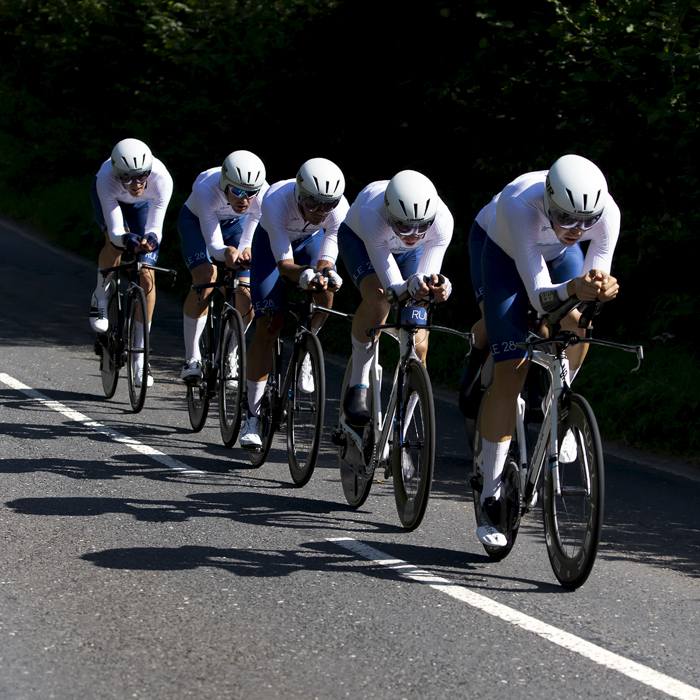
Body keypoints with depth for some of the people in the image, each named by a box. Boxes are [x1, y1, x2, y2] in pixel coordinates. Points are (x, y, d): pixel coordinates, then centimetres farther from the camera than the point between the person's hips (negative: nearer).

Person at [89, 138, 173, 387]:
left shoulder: (162, 179, -40)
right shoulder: (106, 179, -42)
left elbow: (155, 228, -35)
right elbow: (115, 232, -41)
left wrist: (151, 240, -58)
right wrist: (127, 239, -62)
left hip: (142, 204, 1)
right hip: (108, 197, -1)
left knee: (147, 276, -8)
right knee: (116, 241, -34)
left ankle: (140, 356, 0)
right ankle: (101, 298, -3)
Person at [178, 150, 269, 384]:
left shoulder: (263, 195, -34)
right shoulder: (205, 190, -40)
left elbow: (248, 242, -30)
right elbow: (214, 245, -39)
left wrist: (246, 253, -53)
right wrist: (228, 253, -61)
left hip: (236, 223, 2)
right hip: (196, 221, -2)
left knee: (246, 294, -13)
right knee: (206, 277, -29)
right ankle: (192, 358, -18)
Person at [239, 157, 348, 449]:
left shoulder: (340, 209, -33)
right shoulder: (276, 201, -40)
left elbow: (326, 260, -33)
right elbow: (284, 262, -40)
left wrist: (328, 275, -56)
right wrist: (305, 275, -61)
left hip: (310, 240, 2)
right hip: (272, 242, -2)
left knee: (324, 292, -31)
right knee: (268, 327, -11)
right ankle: (252, 416, -4)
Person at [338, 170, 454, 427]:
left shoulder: (442, 220, -39)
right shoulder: (371, 214, -45)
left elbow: (428, 274, -35)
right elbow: (394, 288, -43)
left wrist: (437, 285, -58)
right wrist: (412, 286, -65)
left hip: (410, 252, 3)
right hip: (359, 239, -2)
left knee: (417, 347, -10)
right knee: (378, 297, -35)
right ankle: (359, 384, -17)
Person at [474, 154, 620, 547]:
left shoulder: (607, 211, -34)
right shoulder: (520, 205, -43)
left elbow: (597, 277, -28)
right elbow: (540, 297, -43)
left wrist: (602, 290, -51)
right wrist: (574, 289, -63)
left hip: (560, 257, 3)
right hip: (507, 256, -3)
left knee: (577, 322, -26)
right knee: (510, 372, -12)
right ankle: (491, 497, -4)